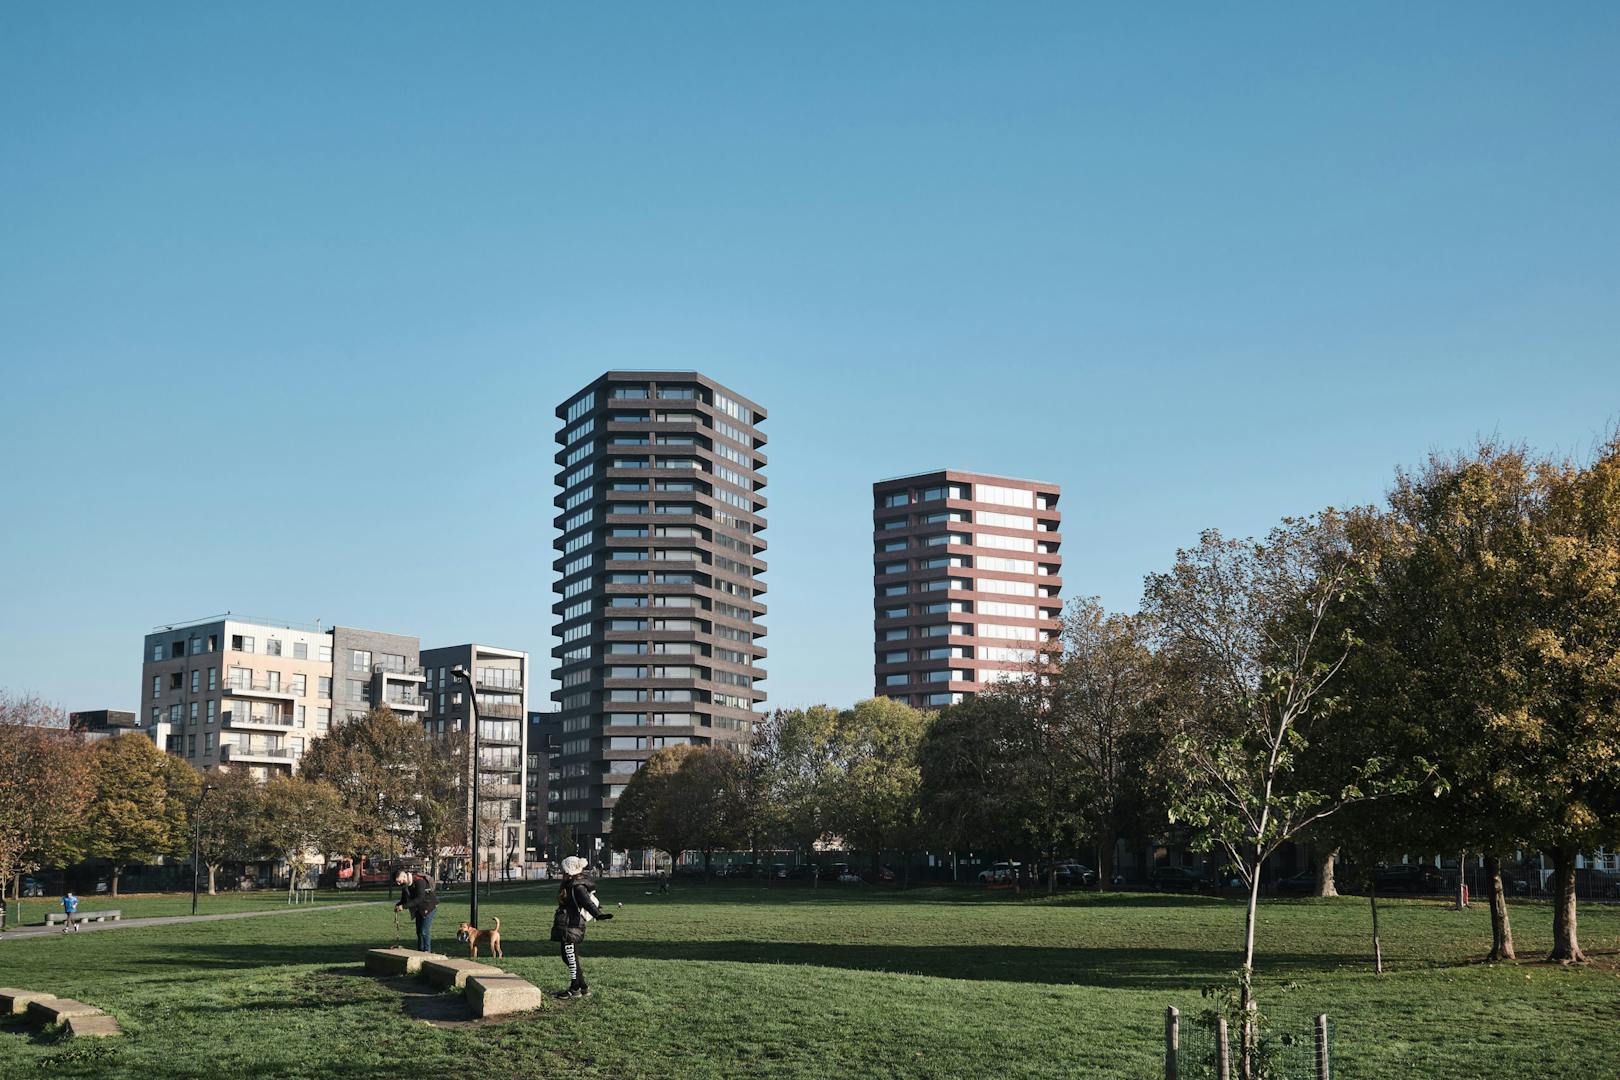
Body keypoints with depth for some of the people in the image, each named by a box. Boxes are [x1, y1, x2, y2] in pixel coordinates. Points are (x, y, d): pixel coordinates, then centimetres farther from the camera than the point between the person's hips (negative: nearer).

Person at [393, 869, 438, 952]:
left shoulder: (419, 881, -27)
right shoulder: (404, 884, -2)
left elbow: (419, 898, -33)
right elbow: (404, 898, 8)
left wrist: (404, 906, -35)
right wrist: (398, 905, -14)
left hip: (429, 906, -8)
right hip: (419, 909, 8)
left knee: (424, 931, -13)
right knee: (419, 931, 9)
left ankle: (427, 952, -8)